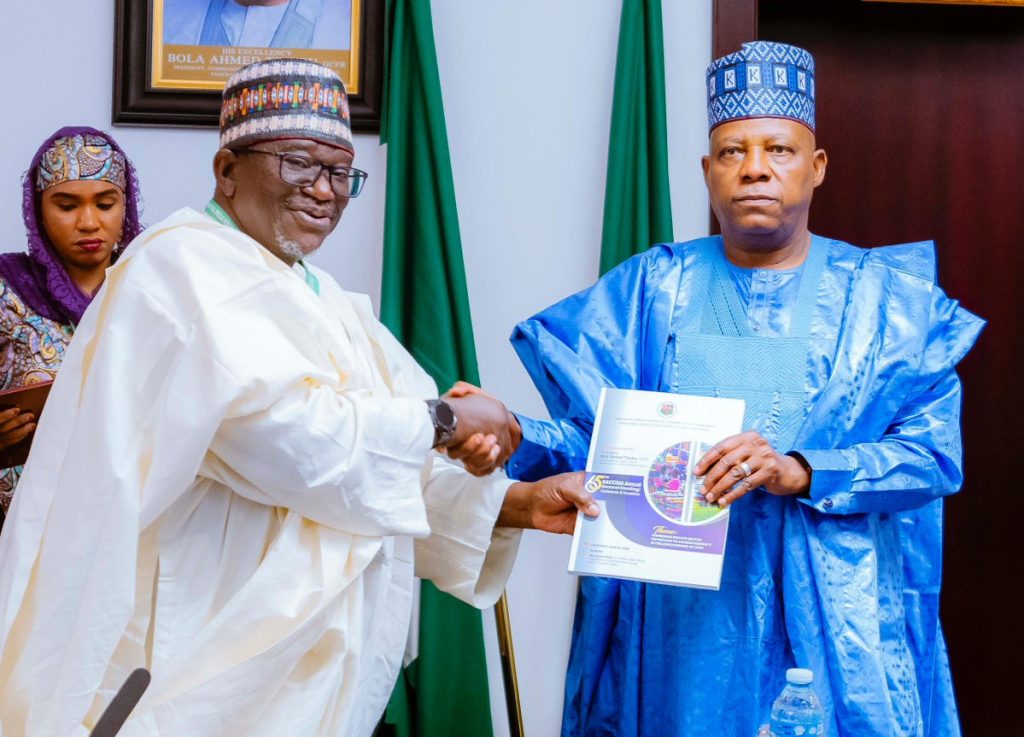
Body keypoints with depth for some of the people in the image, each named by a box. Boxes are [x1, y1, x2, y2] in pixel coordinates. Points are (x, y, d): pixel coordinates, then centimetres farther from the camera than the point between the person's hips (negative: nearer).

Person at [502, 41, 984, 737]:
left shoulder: (886, 295, 3)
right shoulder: (654, 288, 6)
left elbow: (936, 452, -6)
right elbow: (591, 438, 0)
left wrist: (800, 471, -20)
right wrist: (512, 437, -21)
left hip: (833, 611, 0)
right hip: (681, 611, 1)